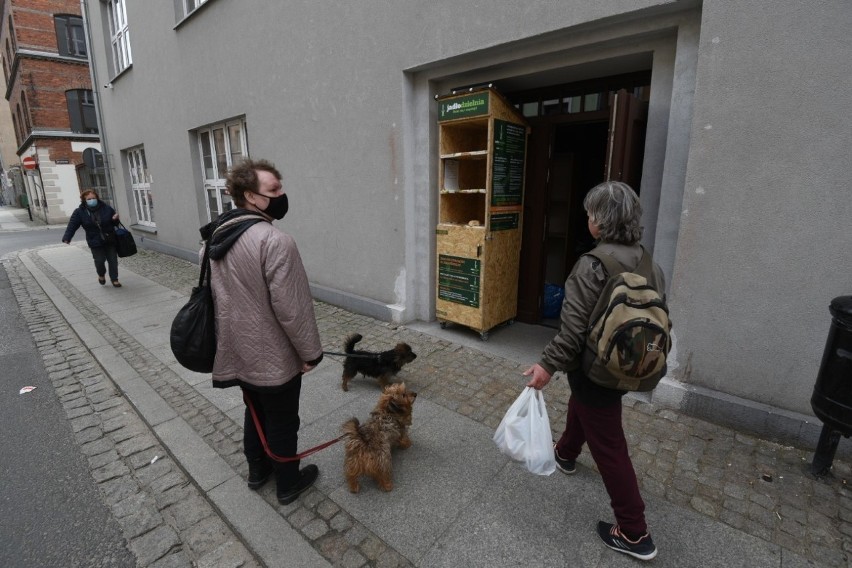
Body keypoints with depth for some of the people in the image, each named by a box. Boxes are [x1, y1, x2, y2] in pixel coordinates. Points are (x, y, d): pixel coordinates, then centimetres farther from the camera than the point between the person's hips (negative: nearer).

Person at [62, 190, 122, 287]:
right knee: (99, 261, -2)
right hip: (95, 242, -1)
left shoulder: (106, 208, -2)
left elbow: (115, 223, 8)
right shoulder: (79, 212, -5)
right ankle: (101, 275, 29)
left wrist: (115, 219, -16)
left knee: (113, 261, 5)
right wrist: (67, 238, -20)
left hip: (110, 240, 1)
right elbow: (72, 225, -9)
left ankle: (114, 279, 20)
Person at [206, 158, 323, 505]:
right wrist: (310, 351, -14)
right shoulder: (275, 241, -26)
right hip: (273, 355, -8)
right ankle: (288, 483, 33)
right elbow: (292, 307, -26)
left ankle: (257, 470, 46)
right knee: (282, 422, 12)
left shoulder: (215, 238, 3)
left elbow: (215, 294, 12)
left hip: (237, 350, 8)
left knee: (255, 411, 26)